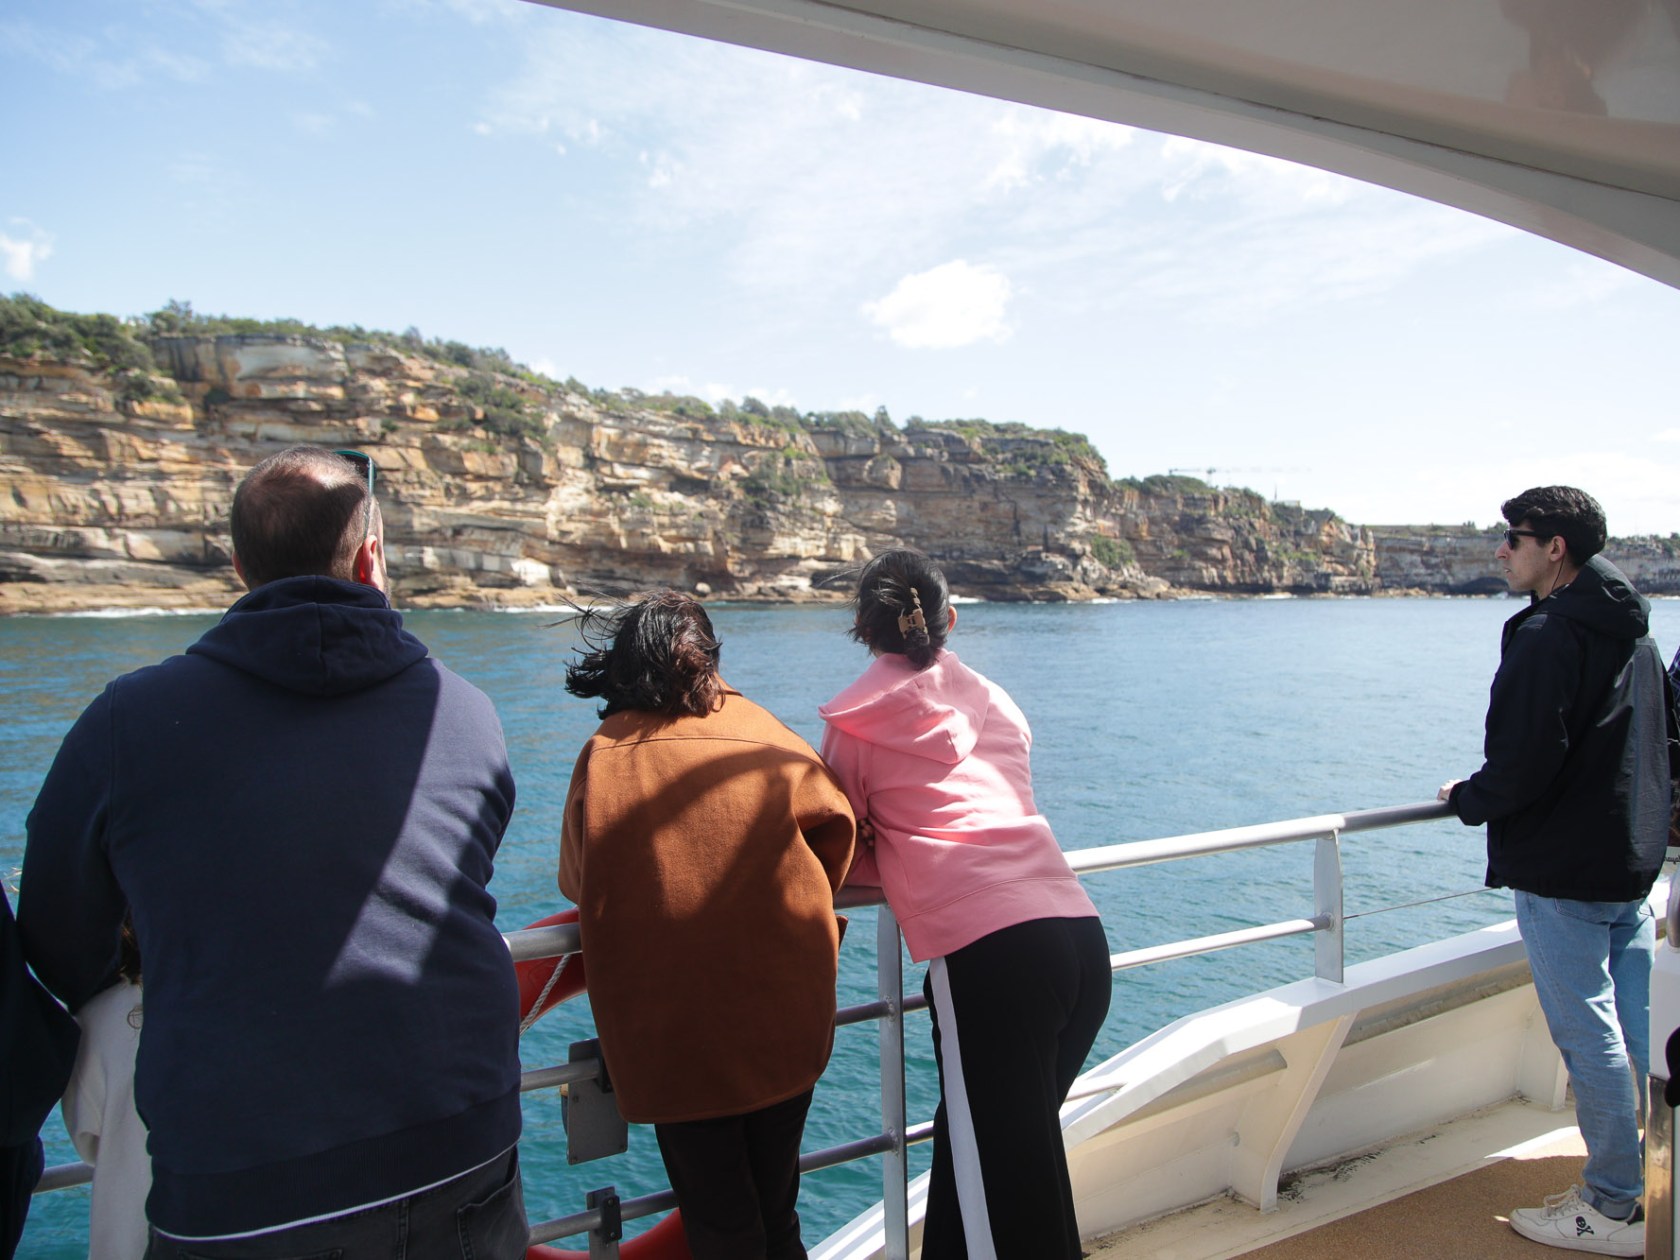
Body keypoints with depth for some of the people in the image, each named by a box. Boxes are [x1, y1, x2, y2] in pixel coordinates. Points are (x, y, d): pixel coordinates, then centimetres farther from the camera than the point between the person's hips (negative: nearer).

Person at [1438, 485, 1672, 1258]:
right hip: (1634, 862, 10)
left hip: (1562, 871, -9)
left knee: (1589, 1036, 1)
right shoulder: (1635, 635, 11)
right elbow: (1662, 744, 19)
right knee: (1641, 1031, 17)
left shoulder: (1545, 636, -19)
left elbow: (1522, 762, -23)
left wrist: (1467, 799, -6)